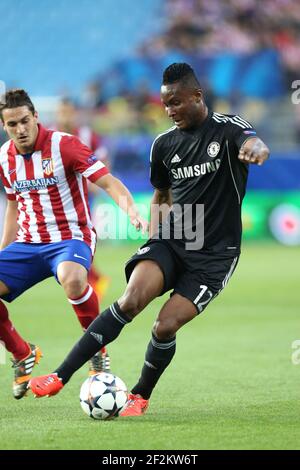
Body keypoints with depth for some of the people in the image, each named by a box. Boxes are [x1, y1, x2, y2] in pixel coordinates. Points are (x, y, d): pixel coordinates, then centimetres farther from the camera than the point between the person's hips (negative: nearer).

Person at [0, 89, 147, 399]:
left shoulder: (63, 145, -12)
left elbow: (108, 182, -16)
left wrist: (131, 210, -34)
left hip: (70, 239, -6)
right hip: (28, 243, 6)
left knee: (71, 278, -40)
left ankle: (96, 350, -17)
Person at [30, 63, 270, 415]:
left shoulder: (226, 128, -7)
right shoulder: (164, 144, 7)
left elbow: (253, 144, -32)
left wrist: (256, 149, -56)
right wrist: (154, 237, 9)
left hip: (214, 253, -3)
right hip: (172, 240, 3)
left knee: (166, 326, -15)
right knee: (130, 300, -21)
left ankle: (140, 396, 12)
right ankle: (60, 377, -21)